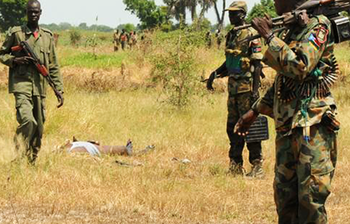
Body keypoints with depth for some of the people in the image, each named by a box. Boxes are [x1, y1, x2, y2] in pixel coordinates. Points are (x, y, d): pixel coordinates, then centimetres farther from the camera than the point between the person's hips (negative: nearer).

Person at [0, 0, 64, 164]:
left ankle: (31, 162, 17)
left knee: (39, 128, 6)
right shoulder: (15, 33, 2)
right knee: (27, 120, -24)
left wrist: (59, 89, 10)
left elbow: (53, 66, 15)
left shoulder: (48, 36, 13)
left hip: (40, 87, 5)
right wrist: (14, 60, -12)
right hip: (21, 84, -5)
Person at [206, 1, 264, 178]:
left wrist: (255, 90, -19)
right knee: (232, 127, 10)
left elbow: (257, 64, -14)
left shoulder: (250, 35, -10)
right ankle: (235, 167, 16)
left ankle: (257, 167, -1)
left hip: (246, 86, -8)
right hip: (233, 86, 8)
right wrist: (214, 74, 11)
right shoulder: (231, 35, 14)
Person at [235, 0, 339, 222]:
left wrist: (269, 36, -13)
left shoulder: (318, 25, -9)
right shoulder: (290, 30, 16)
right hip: (287, 127, 9)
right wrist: (254, 111, 26)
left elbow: (299, 68, -22)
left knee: (311, 199, -9)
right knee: (285, 198, 11)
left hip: (312, 126, -9)